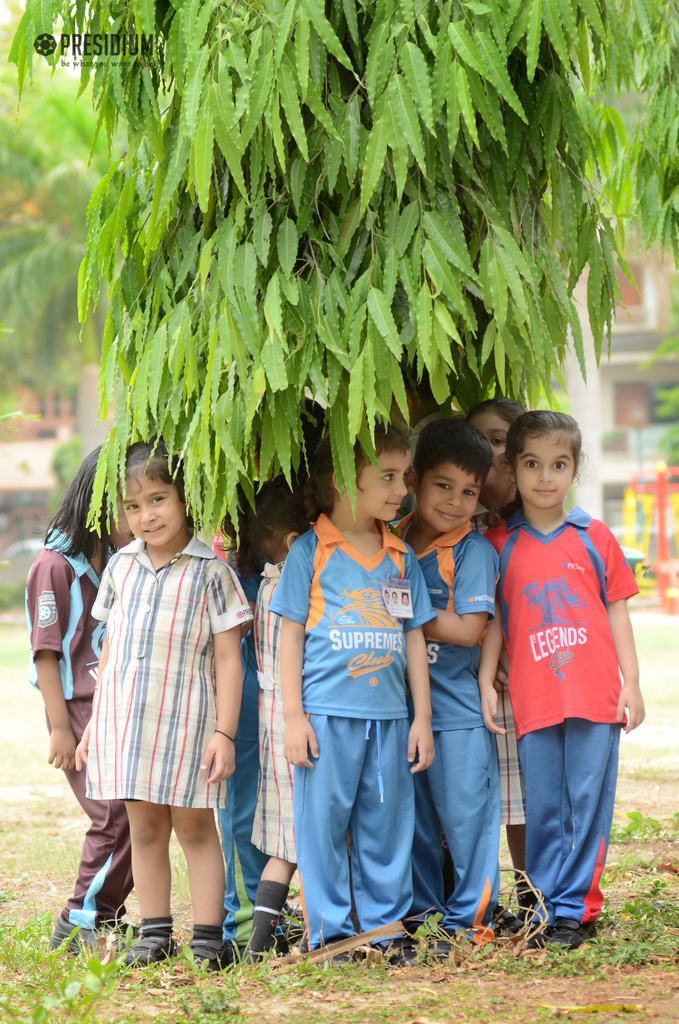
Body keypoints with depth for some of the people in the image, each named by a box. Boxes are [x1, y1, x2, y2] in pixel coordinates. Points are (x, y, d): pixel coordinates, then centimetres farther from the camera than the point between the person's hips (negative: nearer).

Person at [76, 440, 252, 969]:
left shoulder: (210, 570, -5)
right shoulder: (121, 567, 9)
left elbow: (228, 659, -5)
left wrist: (225, 733, -10)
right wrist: (93, 723, 15)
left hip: (186, 717, -4)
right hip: (126, 717, 4)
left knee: (195, 826, 1)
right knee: (144, 827, 9)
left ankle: (208, 936, 7)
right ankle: (155, 932, 18)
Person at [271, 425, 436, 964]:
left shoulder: (402, 556, 11)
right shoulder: (310, 550, -1)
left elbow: (414, 638, 14)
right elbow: (292, 636, -1)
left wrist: (422, 717, 10)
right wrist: (293, 717, -6)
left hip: (388, 715, 4)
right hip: (326, 712, -4)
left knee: (387, 824, 7)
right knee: (322, 823, 0)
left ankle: (388, 925, 17)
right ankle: (329, 930, 9)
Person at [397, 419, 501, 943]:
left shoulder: (475, 550, -9)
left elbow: (468, 628, -16)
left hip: (459, 709, -5)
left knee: (466, 813, 0)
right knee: (410, 813, 14)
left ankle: (470, 916, 12)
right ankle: (417, 905, 28)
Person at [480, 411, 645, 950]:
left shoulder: (594, 537, 8)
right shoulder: (499, 545, 8)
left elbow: (616, 611, 9)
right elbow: (492, 619, 10)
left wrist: (631, 683, 5)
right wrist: (486, 682, 2)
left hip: (594, 694, 0)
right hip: (534, 699, 0)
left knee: (589, 802, 0)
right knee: (543, 809, 4)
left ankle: (578, 908, 8)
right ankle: (546, 910, 12)